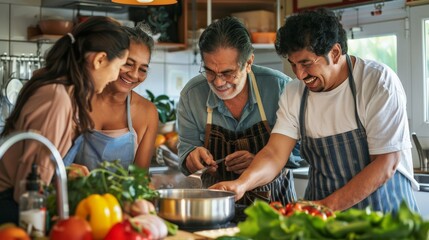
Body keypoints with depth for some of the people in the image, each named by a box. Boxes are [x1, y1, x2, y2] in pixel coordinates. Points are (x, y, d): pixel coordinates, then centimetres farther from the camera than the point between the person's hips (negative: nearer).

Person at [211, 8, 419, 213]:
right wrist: (242, 184, -25)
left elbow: (385, 165, -15)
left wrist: (328, 206, -21)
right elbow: (275, 154, -5)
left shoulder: (379, 82, -12)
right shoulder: (294, 94, 2)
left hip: (383, 212, -3)